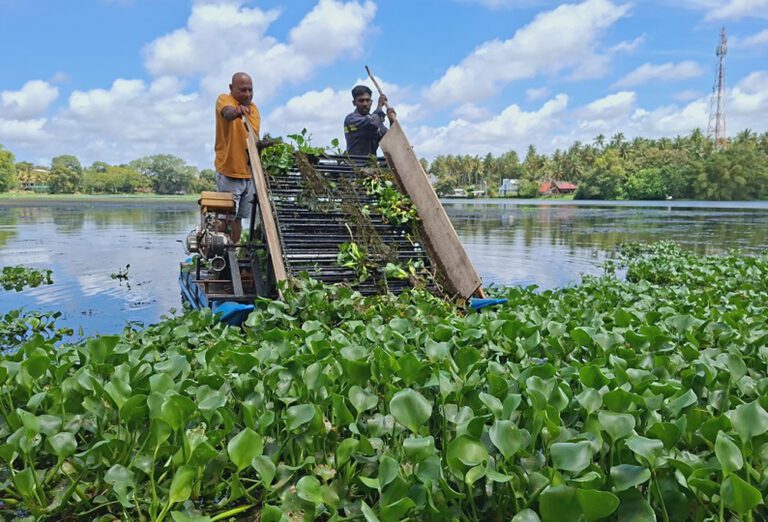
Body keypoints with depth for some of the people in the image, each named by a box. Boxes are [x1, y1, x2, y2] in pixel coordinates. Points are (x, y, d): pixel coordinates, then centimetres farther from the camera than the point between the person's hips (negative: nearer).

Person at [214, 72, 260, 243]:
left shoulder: (254, 109, 12)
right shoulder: (224, 99, -7)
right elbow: (227, 112, -34)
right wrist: (235, 111, -55)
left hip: (248, 174, 6)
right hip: (229, 173, -6)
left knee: (238, 218, 14)